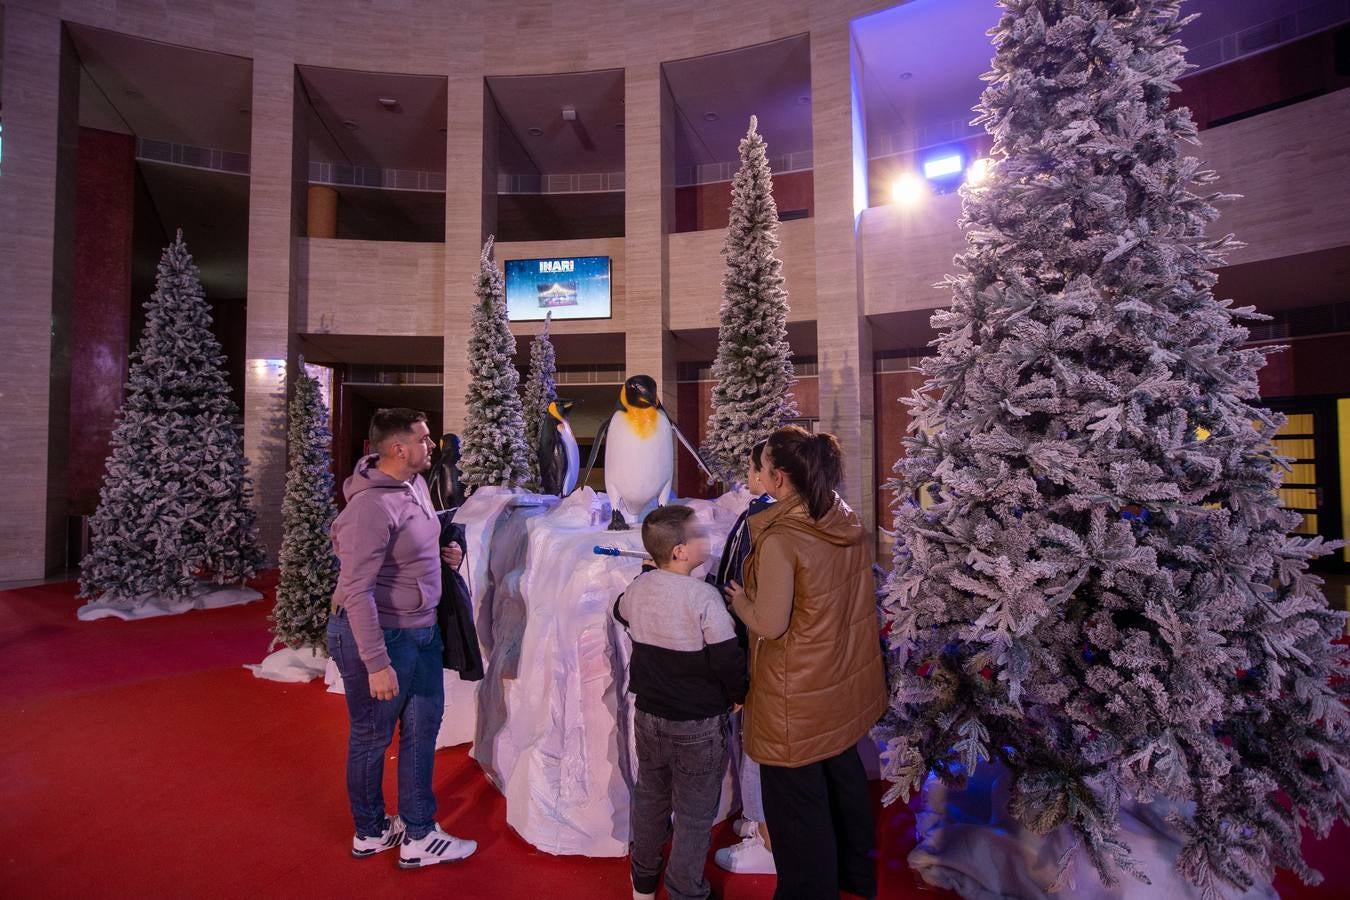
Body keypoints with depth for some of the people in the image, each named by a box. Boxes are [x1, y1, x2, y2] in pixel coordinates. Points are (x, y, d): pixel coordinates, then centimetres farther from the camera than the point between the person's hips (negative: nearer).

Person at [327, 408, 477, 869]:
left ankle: (418, 834, 35)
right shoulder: (373, 505, -26)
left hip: (420, 630, 9)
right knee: (372, 738, 13)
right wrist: (376, 663, -26)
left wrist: (444, 552, 0)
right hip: (378, 635, -9)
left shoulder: (415, 484, 2)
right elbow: (357, 590, -27)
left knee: (423, 726, 17)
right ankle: (370, 833, 36)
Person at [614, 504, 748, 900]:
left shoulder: (637, 588, -7)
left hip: (648, 715, 6)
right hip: (697, 725, -6)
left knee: (649, 796, 24)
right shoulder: (703, 596, -24)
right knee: (694, 813, 13)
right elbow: (728, 660, -21)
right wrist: (738, 696, -2)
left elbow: (621, 613, 17)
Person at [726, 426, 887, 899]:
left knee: (797, 800, 13)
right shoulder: (847, 521, -4)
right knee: (844, 773, 27)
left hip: (800, 698, -8)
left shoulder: (780, 540, -28)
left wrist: (738, 599, -5)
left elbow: (769, 624, -24)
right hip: (847, 681, 8)